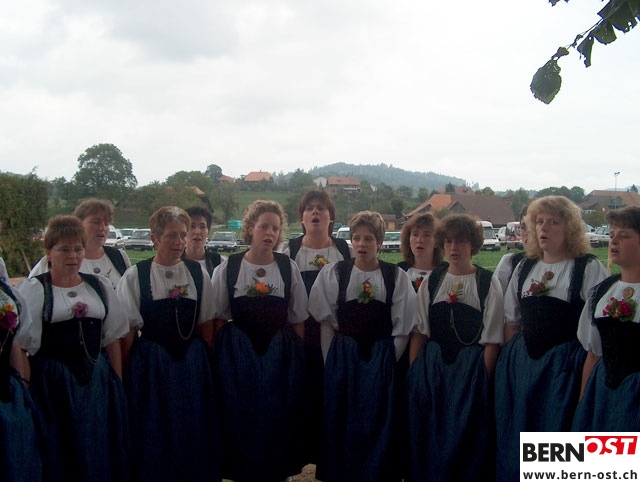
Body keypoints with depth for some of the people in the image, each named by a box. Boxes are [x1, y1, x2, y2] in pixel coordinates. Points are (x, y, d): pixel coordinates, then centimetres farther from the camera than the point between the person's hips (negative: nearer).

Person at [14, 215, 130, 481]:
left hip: (98, 381, 3)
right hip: (52, 382, -3)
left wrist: (118, 384, 6)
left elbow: (112, 339, 10)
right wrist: (25, 391, -14)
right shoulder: (33, 289, -3)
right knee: (59, 453, 6)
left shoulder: (100, 286, 8)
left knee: (100, 450, 10)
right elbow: (20, 345, -8)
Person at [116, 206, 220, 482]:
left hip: (191, 363, 3)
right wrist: (123, 373, -6)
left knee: (192, 430, 11)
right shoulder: (135, 276, -5)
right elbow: (128, 330, -5)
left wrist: (202, 360, 3)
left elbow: (206, 323, 8)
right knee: (154, 435, 7)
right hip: (150, 363, -2)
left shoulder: (198, 273, 4)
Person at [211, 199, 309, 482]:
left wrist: (297, 354, 3)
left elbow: (298, 320, 6)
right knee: (240, 419, 4)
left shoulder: (289, 268, 1)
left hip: (281, 355, 1)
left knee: (279, 420, 6)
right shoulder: (227, 269, -2)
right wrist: (217, 356, -2)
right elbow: (216, 318, 3)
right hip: (237, 354, -1)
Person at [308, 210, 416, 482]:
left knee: (379, 426, 5)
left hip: (382, 362, 0)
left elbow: (402, 329, 1)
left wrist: (386, 362, -2)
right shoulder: (333, 273, -2)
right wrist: (334, 360, 0)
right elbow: (327, 322, 1)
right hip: (342, 358, 0)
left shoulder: (397, 277, -2)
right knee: (341, 426, 6)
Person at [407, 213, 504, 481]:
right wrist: (413, 372, -2)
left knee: (466, 437, 4)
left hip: (471, 368, -3)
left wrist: (484, 379, -10)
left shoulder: (488, 283, -4)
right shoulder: (431, 281, 5)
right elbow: (419, 331, 4)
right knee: (429, 435, 9)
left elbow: (492, 339, -6)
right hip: (431, 367, 3)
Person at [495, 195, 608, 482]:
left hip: (566, 367, -5)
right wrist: (508, 359, 7)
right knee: (515, 437, 11)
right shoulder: (525, 267, 10)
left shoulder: (589, 268, -5)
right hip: (521, 364, 5)